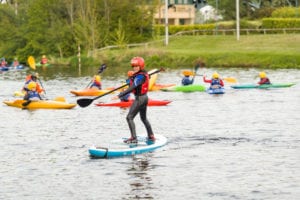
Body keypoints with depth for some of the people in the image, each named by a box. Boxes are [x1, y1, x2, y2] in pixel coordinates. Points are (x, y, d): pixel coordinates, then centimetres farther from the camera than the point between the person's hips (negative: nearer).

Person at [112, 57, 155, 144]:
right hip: (144, 97, 10)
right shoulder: (145, 74, 5)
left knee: (129, 117, -8)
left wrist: (119, 95, -37)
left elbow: (131, 88, -32)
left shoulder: (139, 77, -22)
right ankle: (151, 136, 31)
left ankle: (133, 138, -14)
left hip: (139, 99, -10)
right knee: (144, 118, 24)